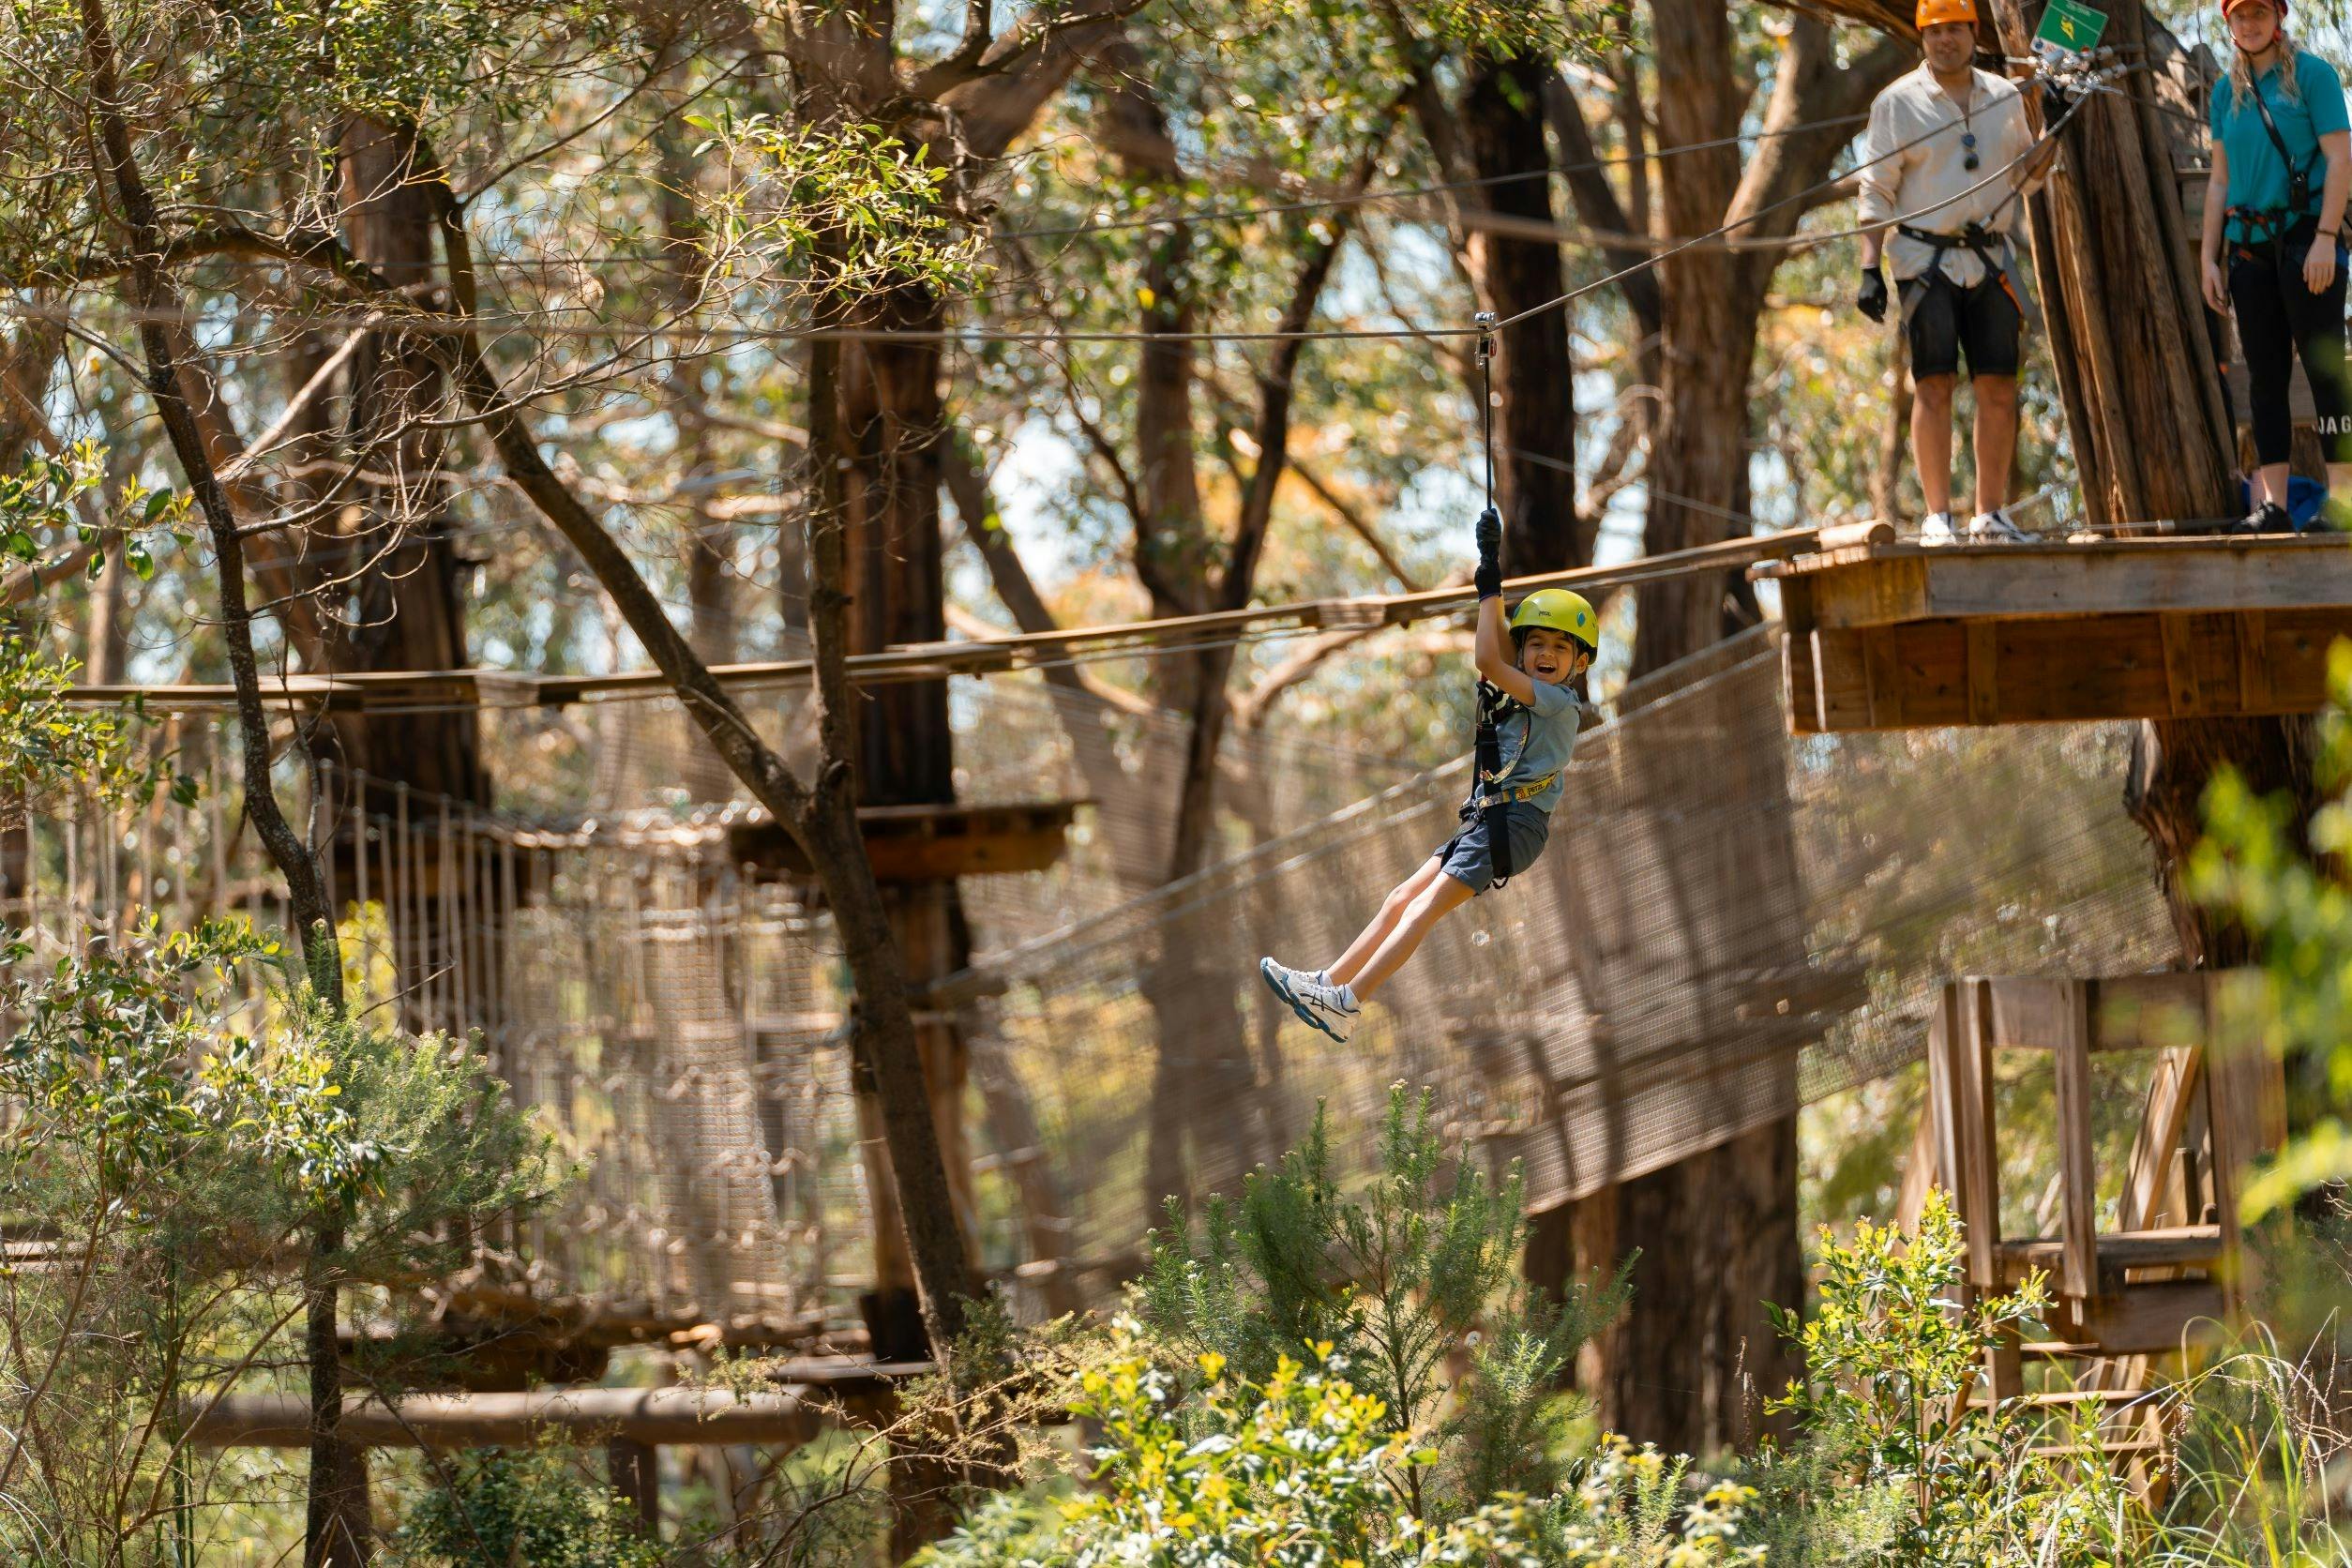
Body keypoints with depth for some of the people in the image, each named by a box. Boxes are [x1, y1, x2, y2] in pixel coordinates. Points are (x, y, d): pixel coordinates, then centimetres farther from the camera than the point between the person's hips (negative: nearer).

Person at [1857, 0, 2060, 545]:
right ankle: (1937, 518, -9)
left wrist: (2052, 136, 3)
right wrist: (1870, 269, -10)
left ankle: (1991, 515, 7)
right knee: (1934, 383, -9)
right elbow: (1876, 190, -1)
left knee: (1998, 387, 1)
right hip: (1927, 260, -4)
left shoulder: (2006, 97, 13)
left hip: (1992, 260, 4)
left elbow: (2023, 178, 21)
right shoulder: (1898, 102, 1)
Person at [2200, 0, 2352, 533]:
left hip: (2305, 237, -5)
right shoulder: (2227, 93, 15)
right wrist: (2209, 258, 11)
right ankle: (2271, 504, 1)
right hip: (2250, 245, 5)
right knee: (2265, 374, 3)